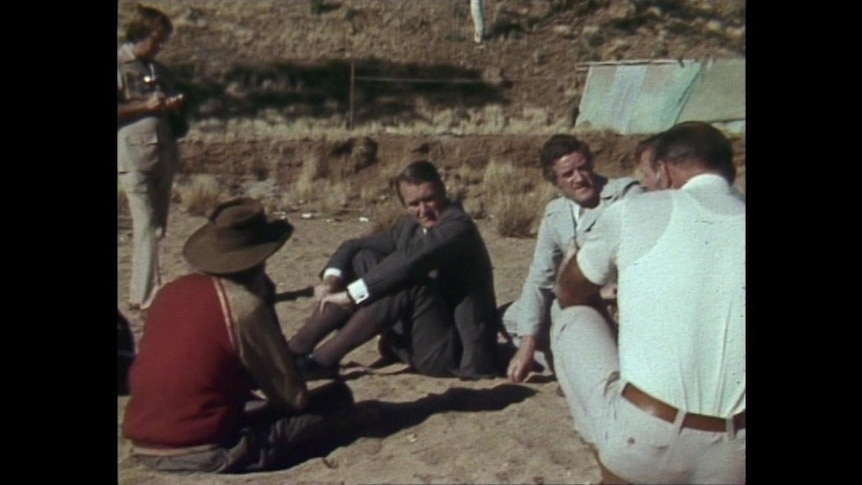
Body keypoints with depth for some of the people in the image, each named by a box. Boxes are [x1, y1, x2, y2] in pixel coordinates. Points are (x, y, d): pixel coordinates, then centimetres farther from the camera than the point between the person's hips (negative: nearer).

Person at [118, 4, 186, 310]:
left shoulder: (156, 68, 19)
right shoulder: (120, 66, -3)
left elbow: (170, 103, 29)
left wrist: (174, 105, 8)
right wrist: (146, 105, -15)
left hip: (164, 155, 8)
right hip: (135, 156, -7)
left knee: (157, 227, 10)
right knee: (146, 226, -10)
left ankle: (143, 293, 20)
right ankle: (146, 296, -8)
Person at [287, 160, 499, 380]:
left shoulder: (458, 227, -17)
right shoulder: (411, 226, 7)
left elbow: (409, 263, -33)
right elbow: (354, 245, 9)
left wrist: (352, 294, -31)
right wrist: (332, 278, -11)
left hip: (453, 350, -8)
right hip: (420, 339, 8)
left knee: (408, 281, -32)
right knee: (362, 259, 0)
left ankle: (323, 359, -24)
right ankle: (296, 349, -9)